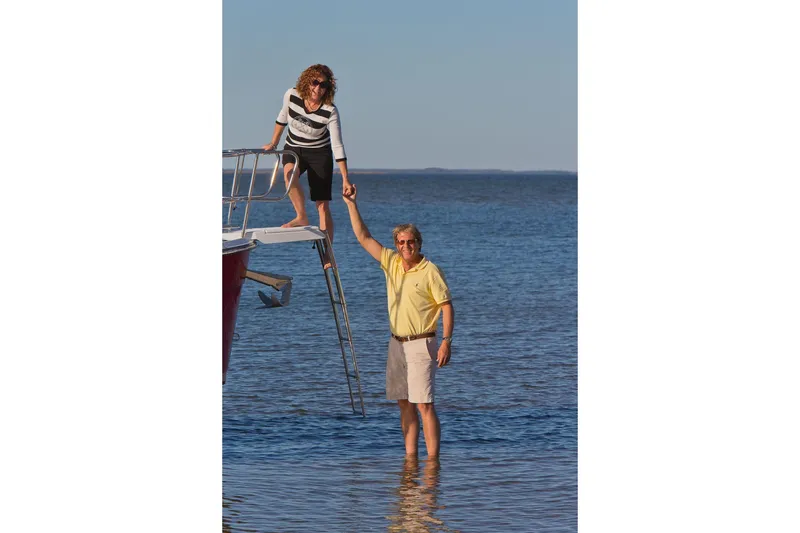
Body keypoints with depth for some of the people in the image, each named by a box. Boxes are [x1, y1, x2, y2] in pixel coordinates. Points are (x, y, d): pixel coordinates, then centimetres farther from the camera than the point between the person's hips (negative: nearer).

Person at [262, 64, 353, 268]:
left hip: (319, 153, -2)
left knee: (323, 205, -8)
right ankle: (301, 217, -23)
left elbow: (337, 146, -23)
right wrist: (273, 143, 13)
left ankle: (327, 255, -6)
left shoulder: (330, 111, -23)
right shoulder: (291, 96, -15)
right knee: (289, 171, -35)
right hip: (294, 149, 2)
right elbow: (283, 116, 7)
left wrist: (345, 179, -27)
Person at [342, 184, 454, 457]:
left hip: (421, 345, -6)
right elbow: (363, 237, 11)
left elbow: (447, 307, -9)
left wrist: (447, 341, -17)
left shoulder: (430, 271, -9)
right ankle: (410, 458, 10)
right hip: (397, 343, 7)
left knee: (424, 404, -11)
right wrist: (352, 205, 5)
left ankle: (433, 461, -12)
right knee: (405, 404, 7)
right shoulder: (392, 262, 7)